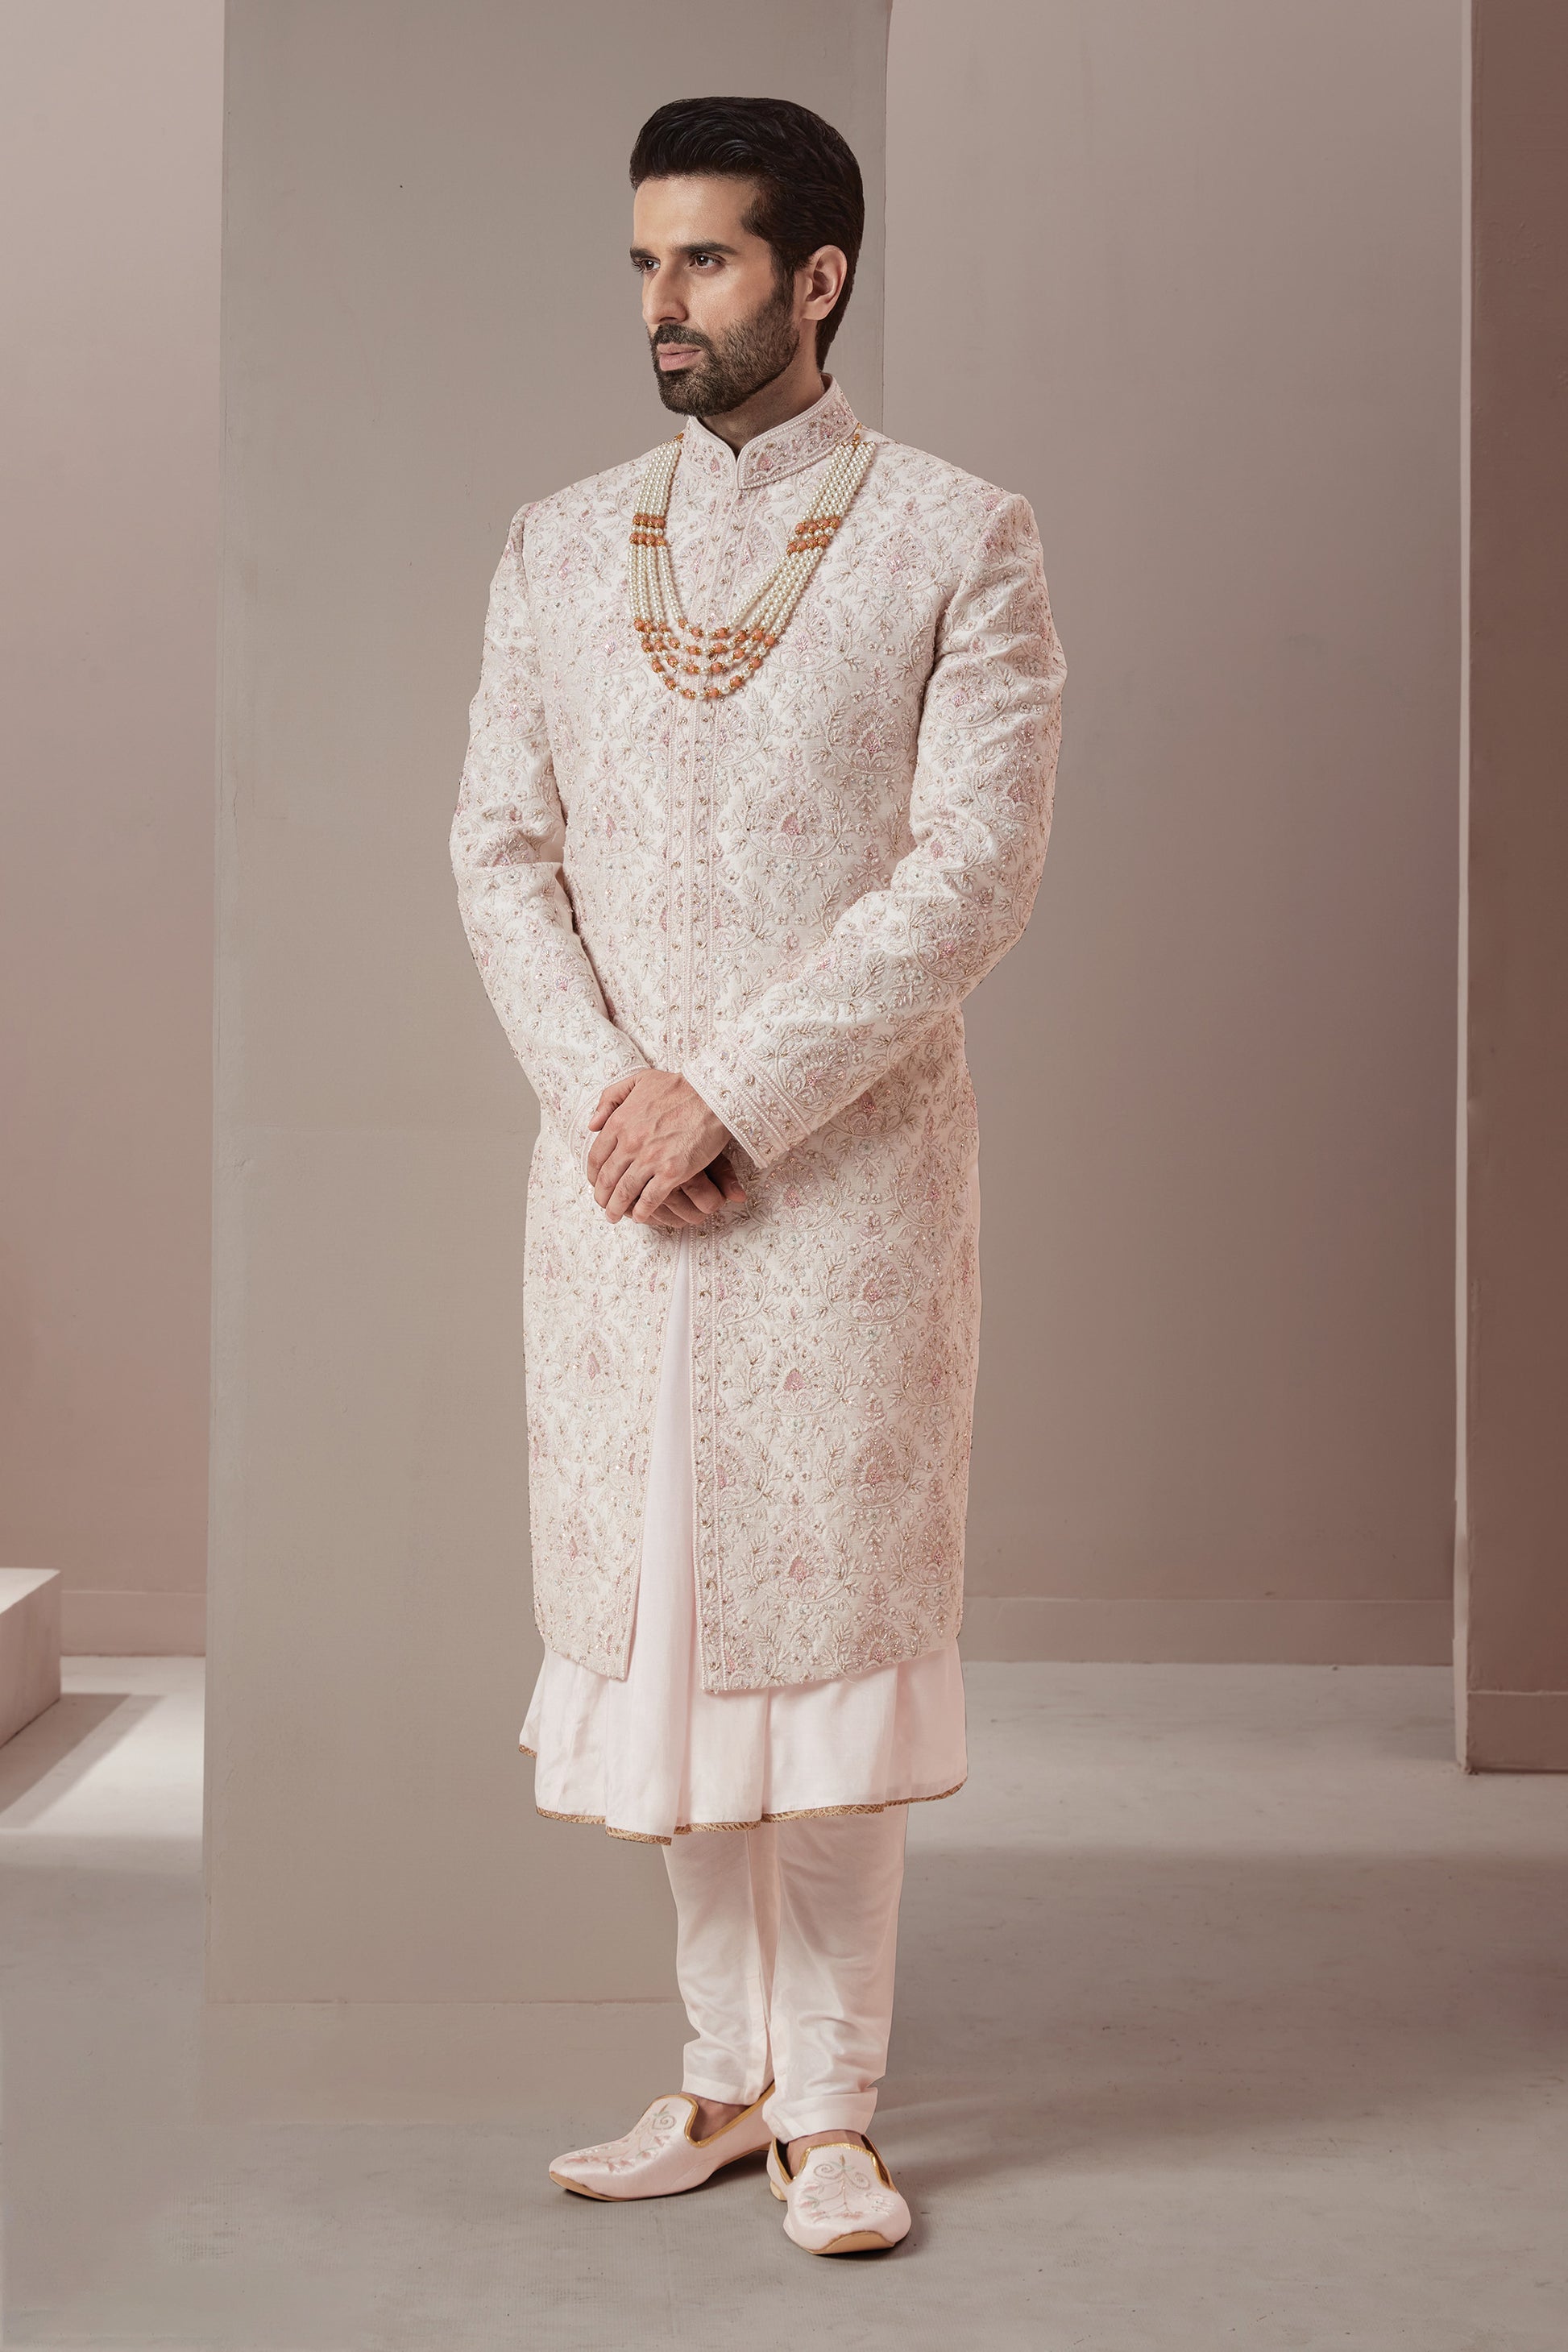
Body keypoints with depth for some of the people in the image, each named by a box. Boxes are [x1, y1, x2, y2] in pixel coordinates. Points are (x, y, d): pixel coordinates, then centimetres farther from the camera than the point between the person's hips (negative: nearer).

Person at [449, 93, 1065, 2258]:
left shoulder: (957, 542, -2)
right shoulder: (559, 550, 10)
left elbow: (973, 875, -10)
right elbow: (500, 847, 7)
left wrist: (730, 1093, -15)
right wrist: (606, 1092, -8)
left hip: (848, 1168, -4)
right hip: (615, 1167, 4)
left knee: (829, 1611, 1)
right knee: (653, 1613, 8)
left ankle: (830, 2104, 13)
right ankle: (731, 2070, 22)